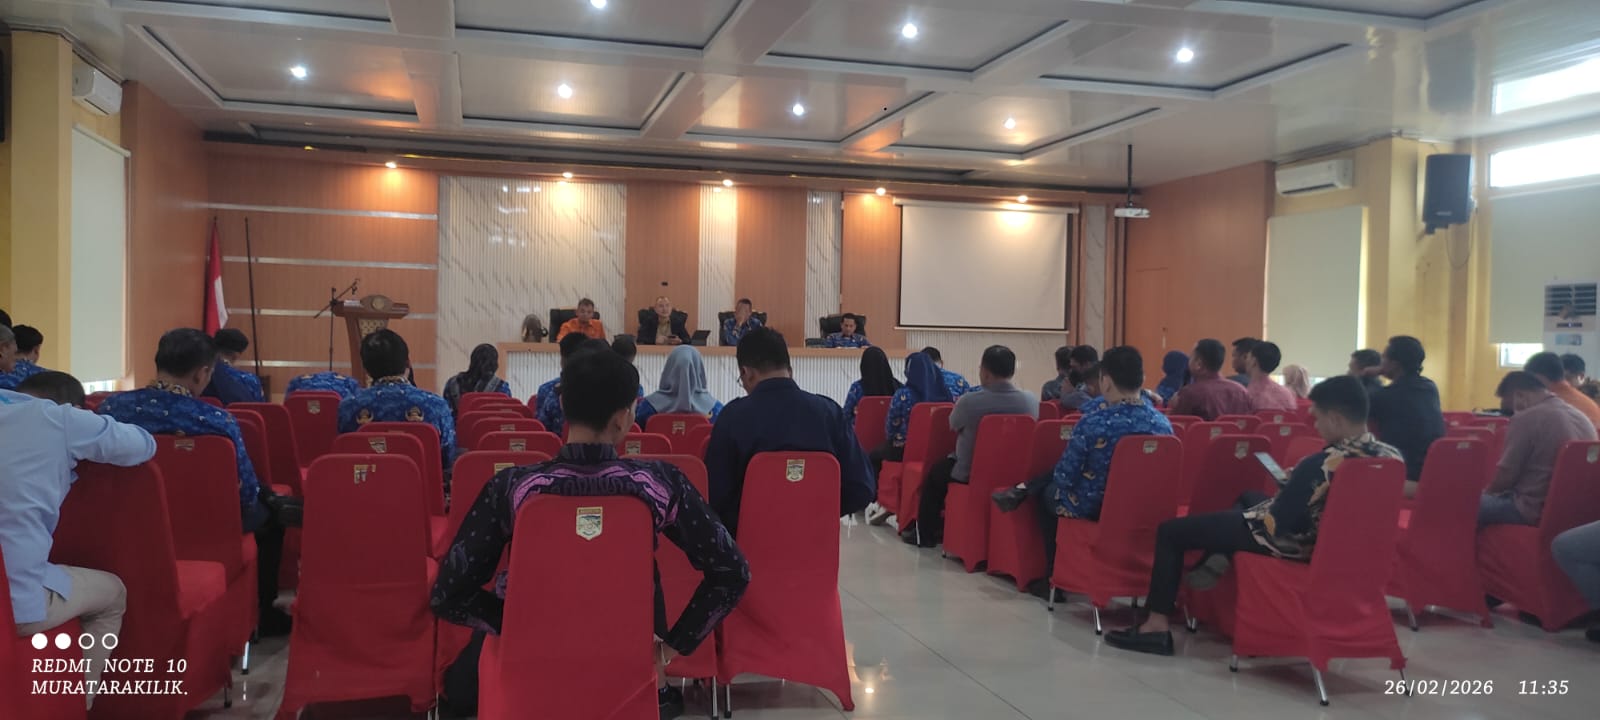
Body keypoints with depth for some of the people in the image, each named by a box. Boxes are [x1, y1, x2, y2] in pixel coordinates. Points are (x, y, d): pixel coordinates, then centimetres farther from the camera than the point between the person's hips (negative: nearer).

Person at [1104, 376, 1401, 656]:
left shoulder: (1321, 465, -31)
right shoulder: (1391, 456, -9)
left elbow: (1275, 524, -22)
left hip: (1290, 542, -9)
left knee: (1170, 531, 1)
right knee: (1248, 497, 36)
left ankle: (1157, 625, 1)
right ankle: (1217, 562, 28)